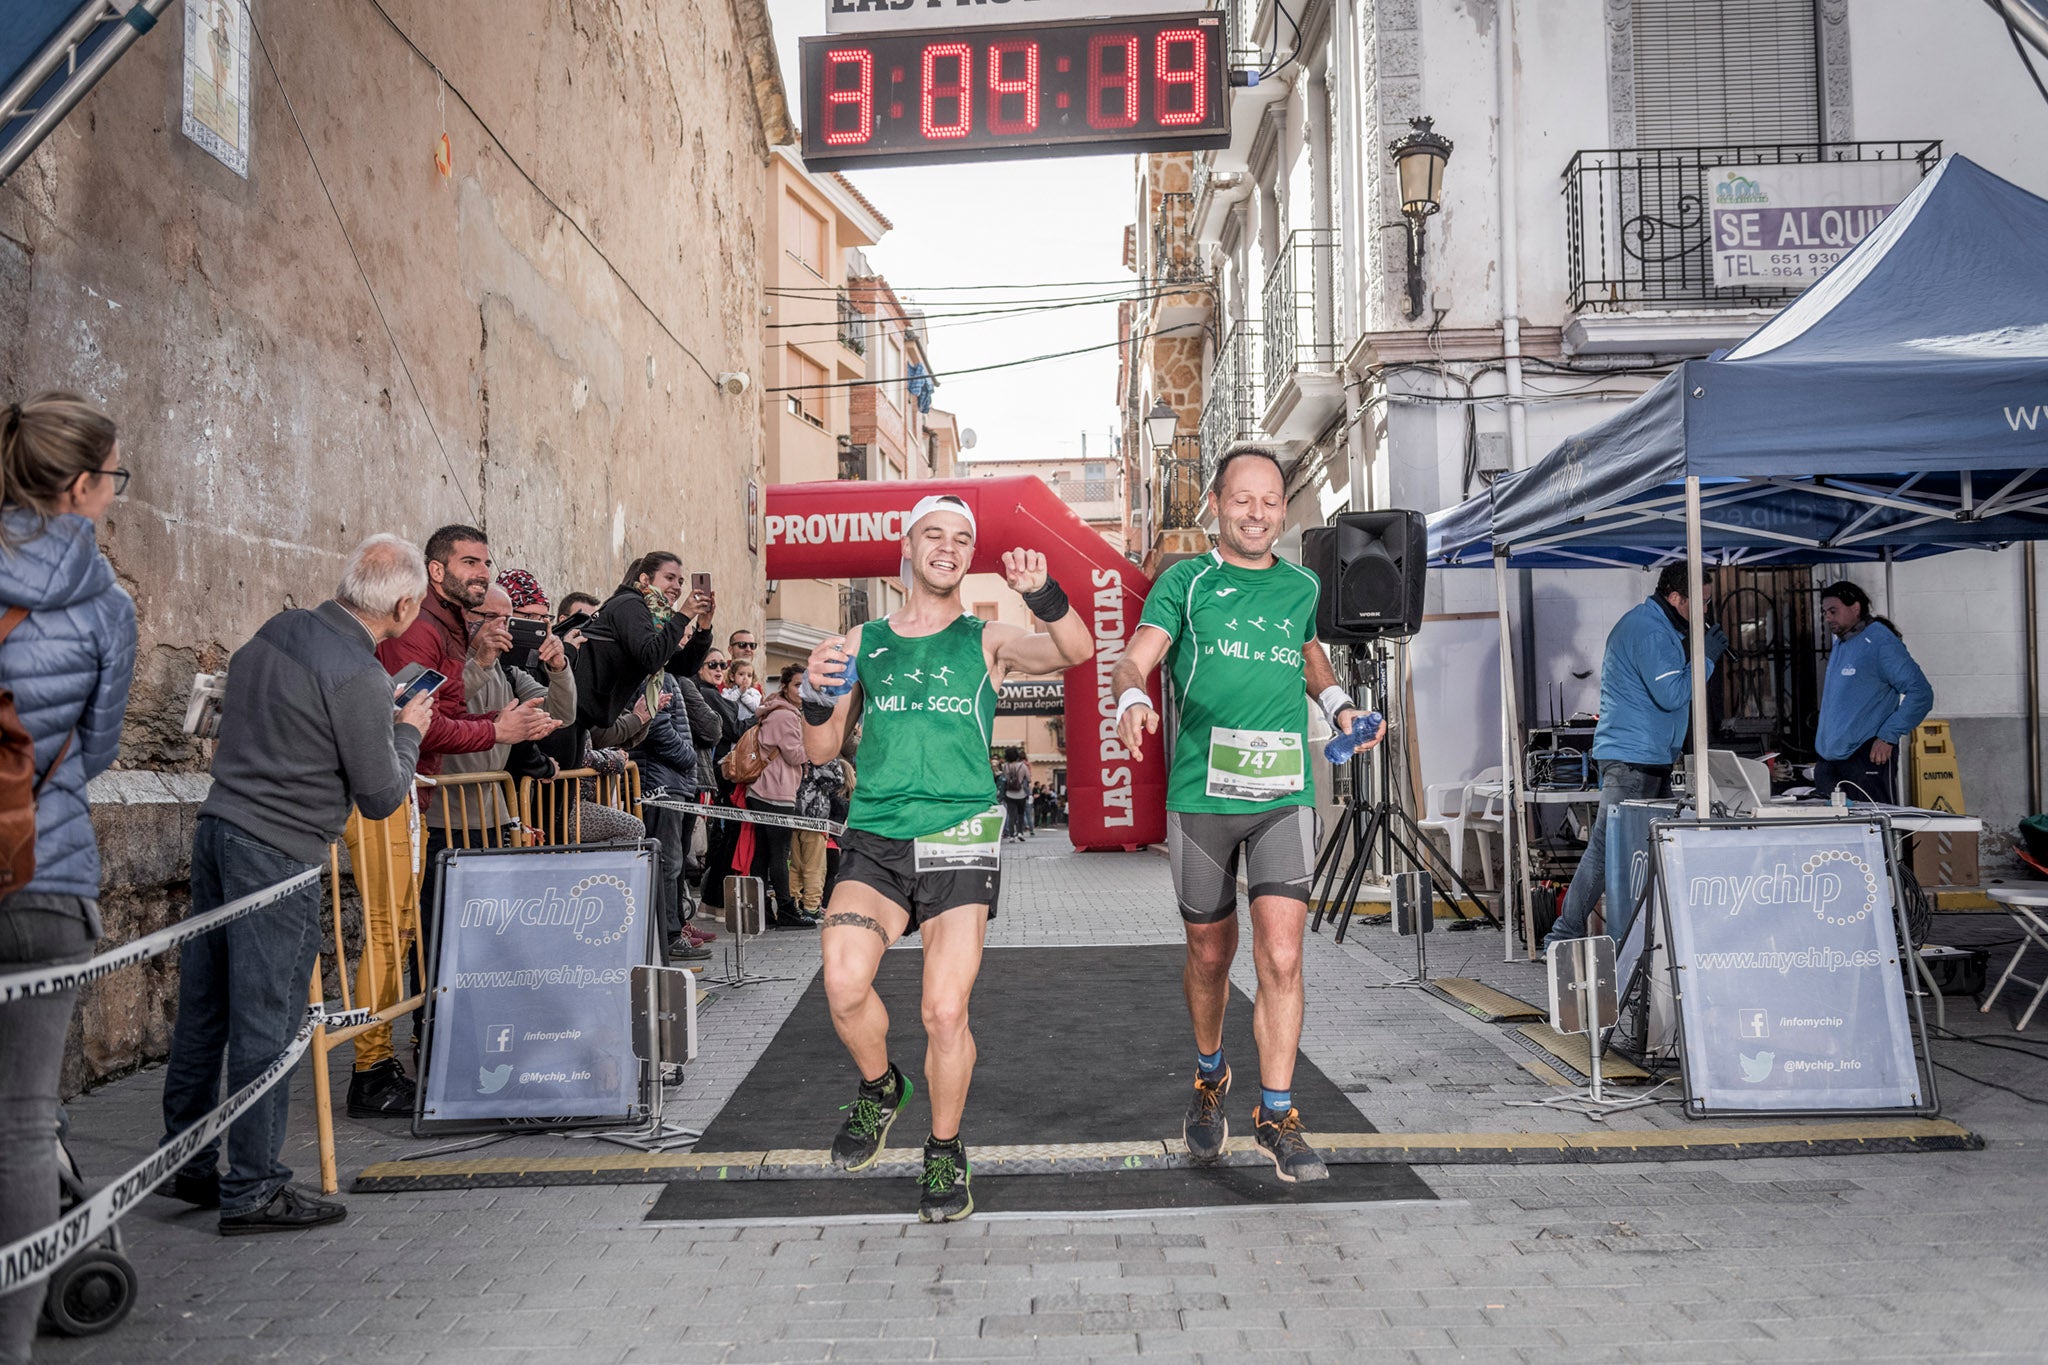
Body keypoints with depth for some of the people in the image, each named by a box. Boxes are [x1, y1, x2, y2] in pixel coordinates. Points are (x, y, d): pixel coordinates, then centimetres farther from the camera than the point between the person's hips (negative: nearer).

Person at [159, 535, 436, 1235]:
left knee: (203, 1004, 16)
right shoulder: (360, 677, -17)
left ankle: (187, 1163, 28)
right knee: (266, 1020, 0)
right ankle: (253, 1189, 8)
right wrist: (408, 730, 6)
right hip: (278, 854, -9)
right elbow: (381, 797, -11)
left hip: (218, 826, 9)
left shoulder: (278, 629, 7)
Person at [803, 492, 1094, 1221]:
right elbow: (821, 751, 13)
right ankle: (879, 1087, 13)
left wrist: (1042, 594, -28)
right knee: (844, 984, -20)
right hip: (875, 837, 1)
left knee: (945, 1012, -8)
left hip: (959, 838, -1)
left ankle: (945, 1153, 18)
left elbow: (1077, 652, -10)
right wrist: (817, 696, -7)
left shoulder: (987, 640, 8)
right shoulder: (862, 642, 13)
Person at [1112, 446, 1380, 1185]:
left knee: (1281, 958, -11)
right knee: (1210, 955, 13)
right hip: (1200, 792, -1)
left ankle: (1277, 1115, 3)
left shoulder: (1302, 586, 12)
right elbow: (1134, 660, -9)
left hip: (1284, 795, 1)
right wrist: (1132, 700, -31)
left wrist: (1339, 704, 13)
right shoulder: (1186, 581, 4)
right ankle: (1210, 1081, 38)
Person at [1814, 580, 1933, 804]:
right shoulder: (1839, 646, 18)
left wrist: (1888, 737, -18)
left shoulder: (1879, 641, -9)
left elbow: (1920, 693, -15)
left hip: (1866, 760, -8)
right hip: (1829, 762, 8)